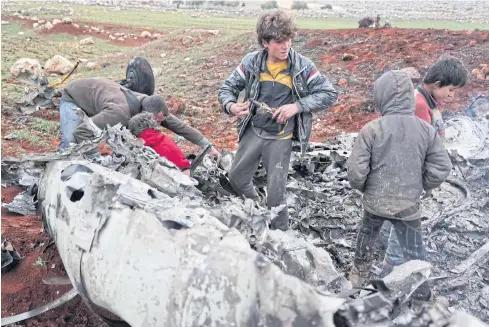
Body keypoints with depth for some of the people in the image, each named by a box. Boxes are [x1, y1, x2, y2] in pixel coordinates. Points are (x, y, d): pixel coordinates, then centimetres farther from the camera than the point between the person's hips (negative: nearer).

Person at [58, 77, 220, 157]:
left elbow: (178, 125, -13)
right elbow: (81, 131, -45)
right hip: (74, 95, -6)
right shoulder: (121, 113, -44)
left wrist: (208, 145, -14)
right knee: (70, 142, -25)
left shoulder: (148, 104, -21)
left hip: (96, 90, 7)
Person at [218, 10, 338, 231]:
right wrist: (230, 106, -22)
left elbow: (330, 94, -9)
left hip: (280, 138, -3)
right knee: (237, 179, 17)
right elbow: (227, 88, 1)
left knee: (275, 194, 0)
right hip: (253, 131, 4)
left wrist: (298, 106, -22)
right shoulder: (252, 62, -7)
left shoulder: (302, 66, -13)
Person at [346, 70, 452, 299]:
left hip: (375, 202, 0)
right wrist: (419, 187, 10)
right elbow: (441, 169, -7)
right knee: (414, 254, 15)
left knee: (366, 238, 25)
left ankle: (358, 276, 44)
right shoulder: (426, 130, -10)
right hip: (409, 205, 0)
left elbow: (356, 171, -17)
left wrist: (362, 188, 4)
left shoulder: (371, 129, -18)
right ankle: (422, 297, 25)